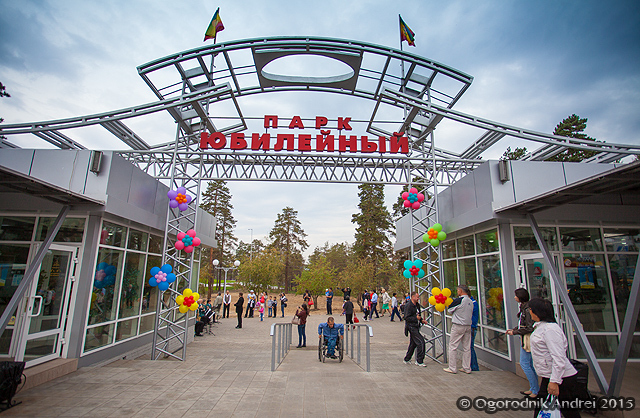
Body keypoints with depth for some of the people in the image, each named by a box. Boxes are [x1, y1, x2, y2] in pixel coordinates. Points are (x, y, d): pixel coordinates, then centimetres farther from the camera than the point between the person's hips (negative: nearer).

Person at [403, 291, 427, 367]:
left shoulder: (417, 305, 13)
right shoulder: (408, 305, -15)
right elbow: (406, 317, -18)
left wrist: (421, 320, 8)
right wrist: (416, 318, -22)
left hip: (415, 327, 9)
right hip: (411, 327, -9)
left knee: (413, 343, 14)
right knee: (421, 341, -12)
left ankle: (407, 359, 27)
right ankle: (419, 361, -2)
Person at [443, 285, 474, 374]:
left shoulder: (458, 300, -14)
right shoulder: (471, 302, 7)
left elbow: (450, 310, -3)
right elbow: (471, 314, 17)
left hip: (458, 326, -7)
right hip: (468, 326, 7)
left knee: (453, 347, 1)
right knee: (467, 347, 12)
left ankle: (452, 368, 4)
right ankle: (467, 368, 18)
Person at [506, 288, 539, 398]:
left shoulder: (527, 309, -20)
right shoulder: (523, 307, 10)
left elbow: (530, 328, -21)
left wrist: (515, 332, -15)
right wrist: (513, 329, 10)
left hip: (528, 339, -10)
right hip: (525, 339, 10)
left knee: (524, 363, -4)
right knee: (531, 365, 14)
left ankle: (535, 390, 4)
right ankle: (534, 389, 22)